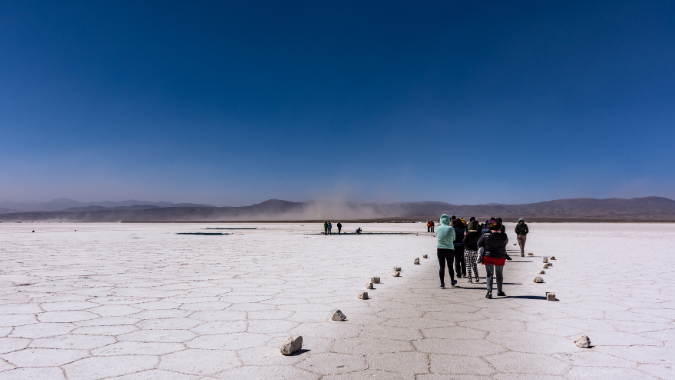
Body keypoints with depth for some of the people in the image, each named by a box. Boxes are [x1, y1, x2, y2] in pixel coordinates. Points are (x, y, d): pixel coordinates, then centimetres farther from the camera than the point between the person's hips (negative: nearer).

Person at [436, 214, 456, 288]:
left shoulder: (438, 228, -7)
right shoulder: (451, 228, -11)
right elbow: (453, 238, 1)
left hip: (440, 249, 1)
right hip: (450, 249, -1)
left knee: (441, 267, 7)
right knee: (450, 266, 14)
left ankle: (442, 283, 8)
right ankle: (452, 282, 30)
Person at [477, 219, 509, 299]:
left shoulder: (486, 236, -14)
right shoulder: (504, 236, -11)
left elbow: (479, 244, -3)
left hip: (488, 256, -1)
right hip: (500, 257, 1)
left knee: (489, 274, 3)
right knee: (499, 274, 18)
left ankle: (489, 292, -8)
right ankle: (499, 291, 31)